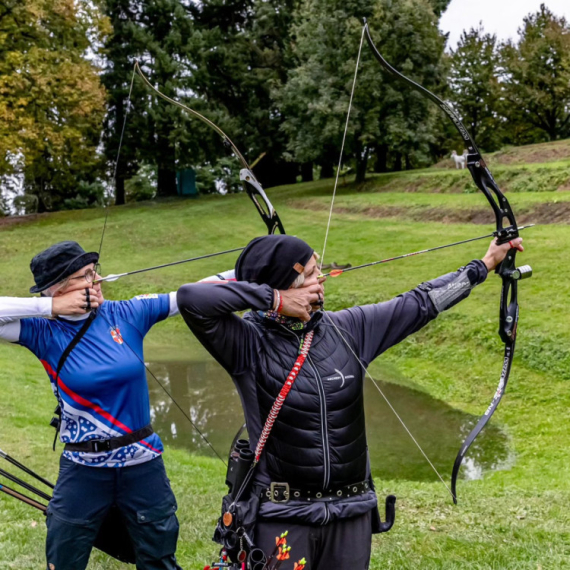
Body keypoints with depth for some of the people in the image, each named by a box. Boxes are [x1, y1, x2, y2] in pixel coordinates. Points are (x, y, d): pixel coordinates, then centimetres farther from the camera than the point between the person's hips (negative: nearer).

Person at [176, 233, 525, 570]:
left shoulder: (349, 328, 2)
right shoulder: (249, 343, -12)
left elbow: (419, 304, 11)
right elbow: (191, 299, -27)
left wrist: (484, 265, 16)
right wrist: (272, 298, -22)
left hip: (352, 513, 5)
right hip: (281, 517, -4)